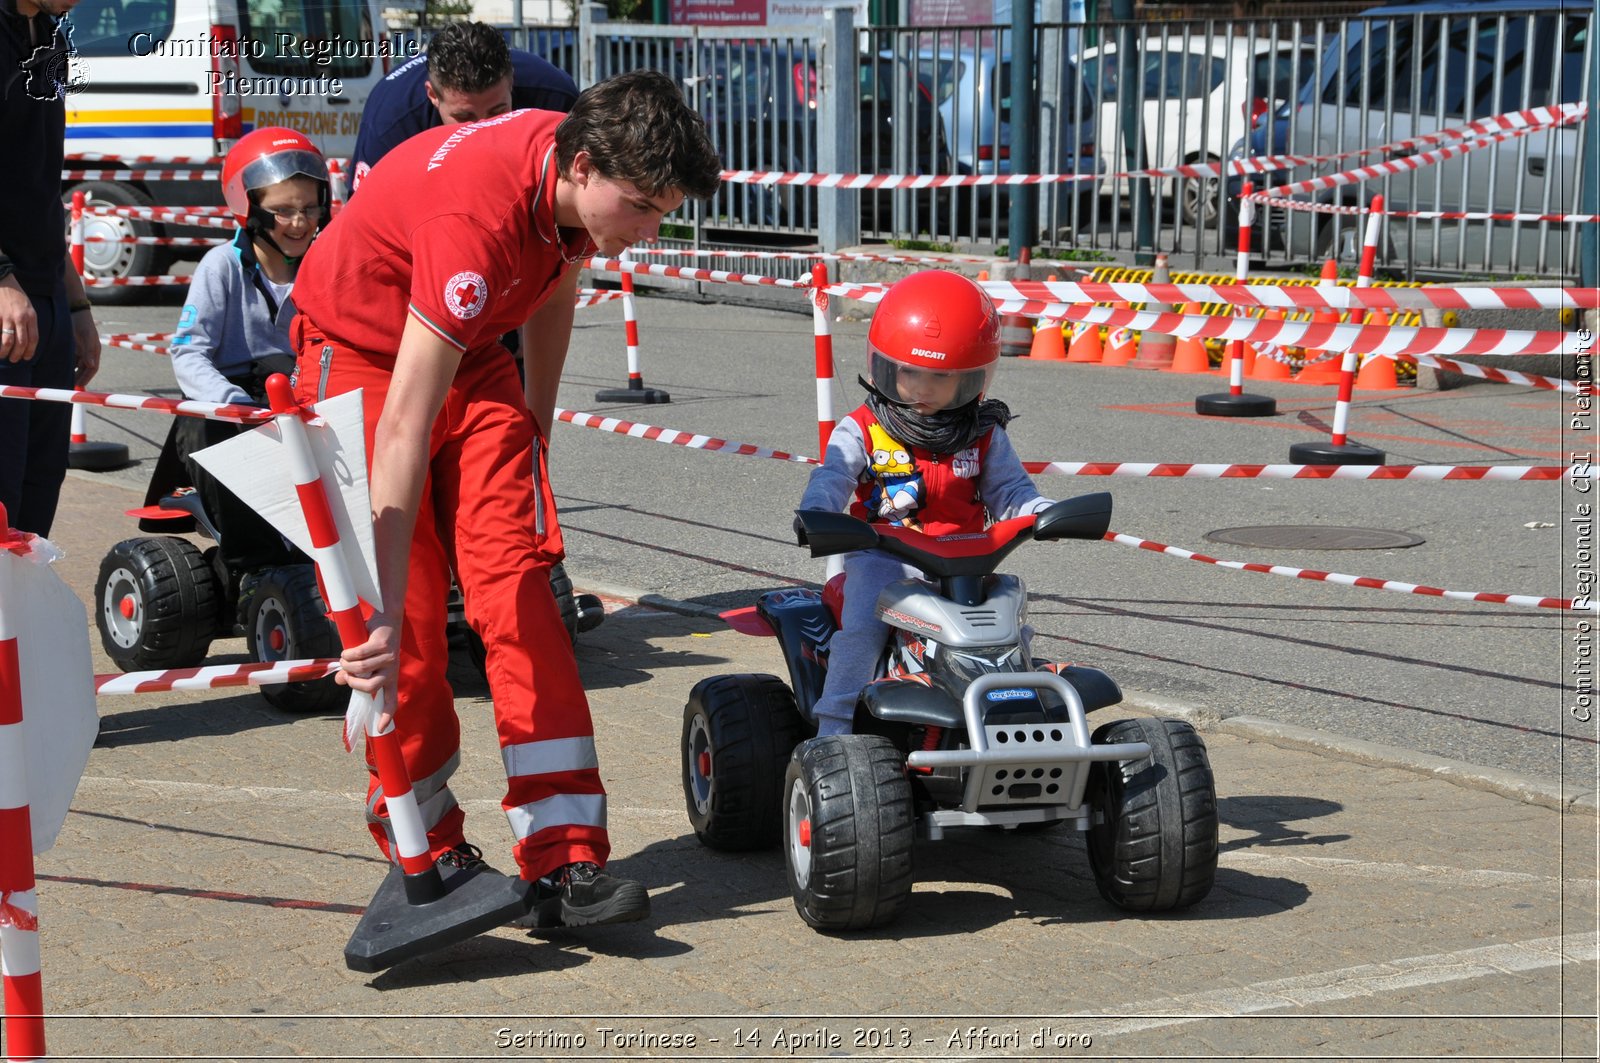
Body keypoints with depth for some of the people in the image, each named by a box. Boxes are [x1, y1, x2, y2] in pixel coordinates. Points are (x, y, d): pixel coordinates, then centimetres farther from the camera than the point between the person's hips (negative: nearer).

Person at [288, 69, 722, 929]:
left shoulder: (580, 182, -15)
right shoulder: (476, 218, -38)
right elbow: (403, 432, -41)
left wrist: (534, 424, 17)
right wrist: (382, 611, -44)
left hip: (472, 357, 6)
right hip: (361, 355, -6)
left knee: (515, 585, -11)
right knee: (409, 617, -11)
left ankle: (564, 860, -16)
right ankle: (427, 848, 9)